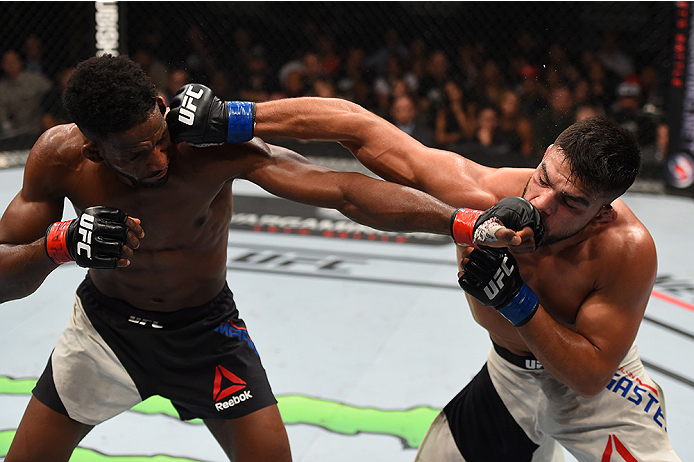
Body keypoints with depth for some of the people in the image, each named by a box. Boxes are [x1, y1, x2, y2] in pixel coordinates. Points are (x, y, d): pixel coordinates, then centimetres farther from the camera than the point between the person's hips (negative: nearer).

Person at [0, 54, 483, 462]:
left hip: (204, 329, -1)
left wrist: (460, 220, -47)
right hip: (105, 323, 2)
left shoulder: (213, 143, -30)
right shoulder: (60, 157, -22)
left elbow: (344, 191, -38)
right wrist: (60, 243, -38)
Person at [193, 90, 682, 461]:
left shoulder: (627, 248, -33)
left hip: (604, 383, -2)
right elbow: (355, 125, -29)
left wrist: (518, 302, -40)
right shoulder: (477, 194, -31)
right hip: (512, 377, 2)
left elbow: (591, 377, -27)